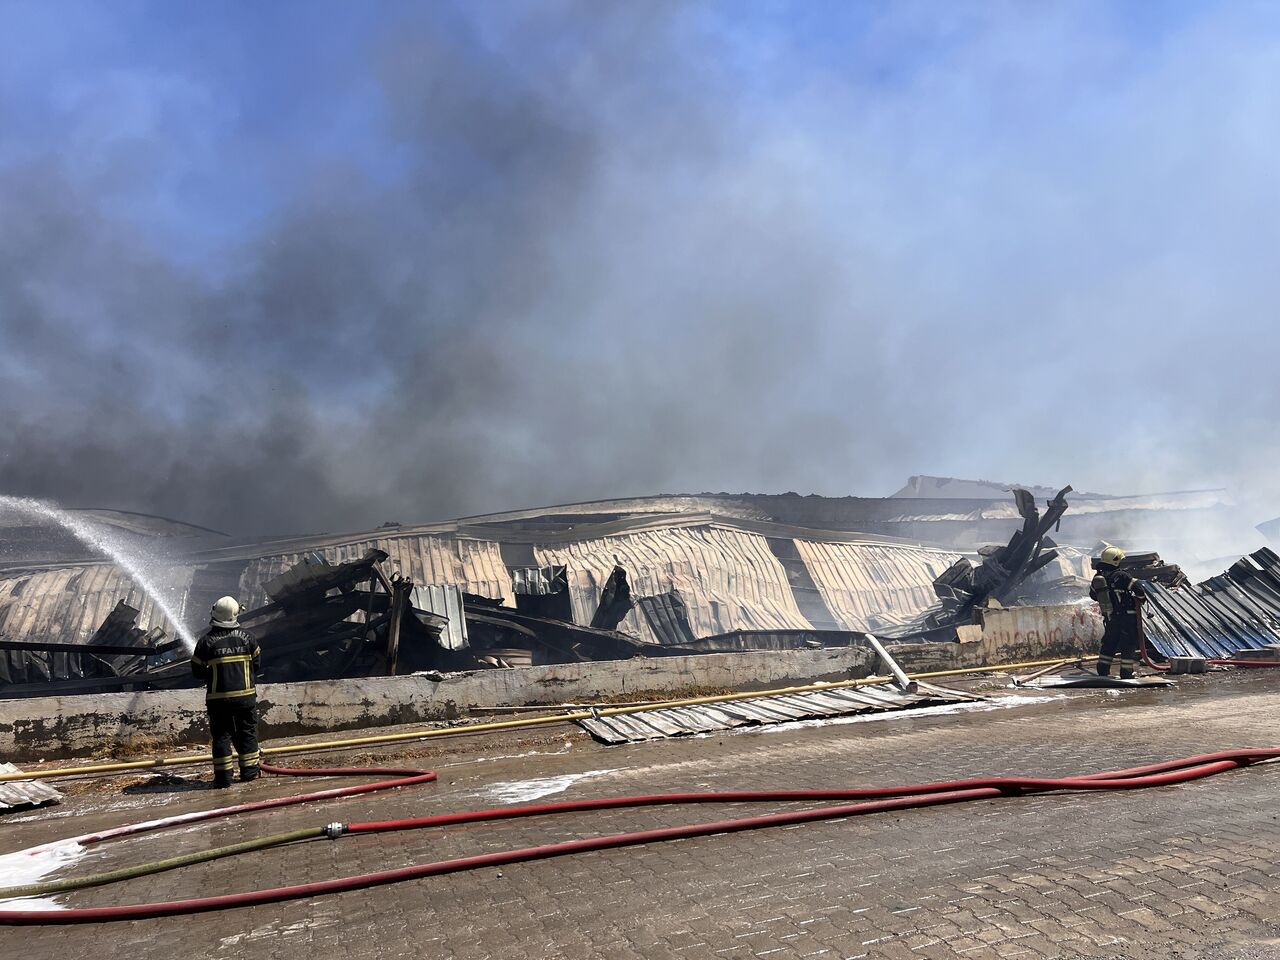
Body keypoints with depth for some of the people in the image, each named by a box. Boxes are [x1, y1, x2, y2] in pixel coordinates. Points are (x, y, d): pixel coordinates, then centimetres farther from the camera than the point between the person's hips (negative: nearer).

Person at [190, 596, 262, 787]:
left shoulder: (206, 641, -8)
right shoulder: (246, 638, -2)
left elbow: (197, 670, 0)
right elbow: (257, 664, 6)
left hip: (218, 697, -2)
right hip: (245, 695, 2)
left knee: (221, 735, 7)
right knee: (247, 732, 13)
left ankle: (223, 775, 6)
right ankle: (249, 770, 18)